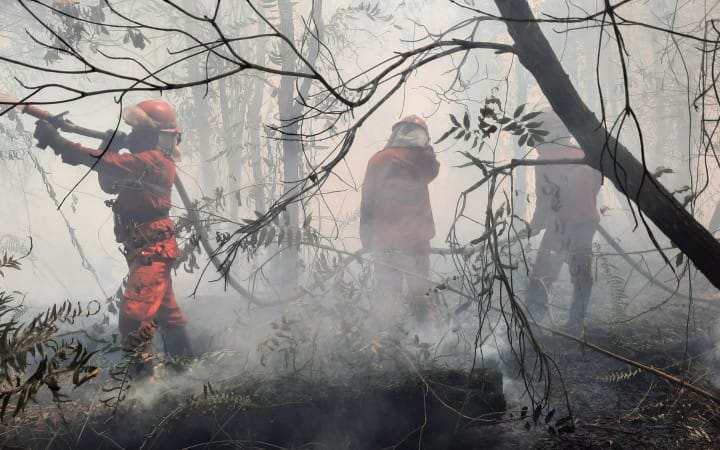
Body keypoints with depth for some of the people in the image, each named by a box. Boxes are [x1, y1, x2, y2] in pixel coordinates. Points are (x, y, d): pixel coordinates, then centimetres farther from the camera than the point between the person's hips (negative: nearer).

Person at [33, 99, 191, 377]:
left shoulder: (155, 159, -16)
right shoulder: (145, 160, 15)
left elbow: (108, 164, -28)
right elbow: (110, 184, 19)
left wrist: (56, 141, -29)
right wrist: (110, 150, 2)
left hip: (152, 250, -11)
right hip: (146, 249, 11)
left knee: (134, 317, -18)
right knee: (164, 310, 21)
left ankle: (143, 373, -13)